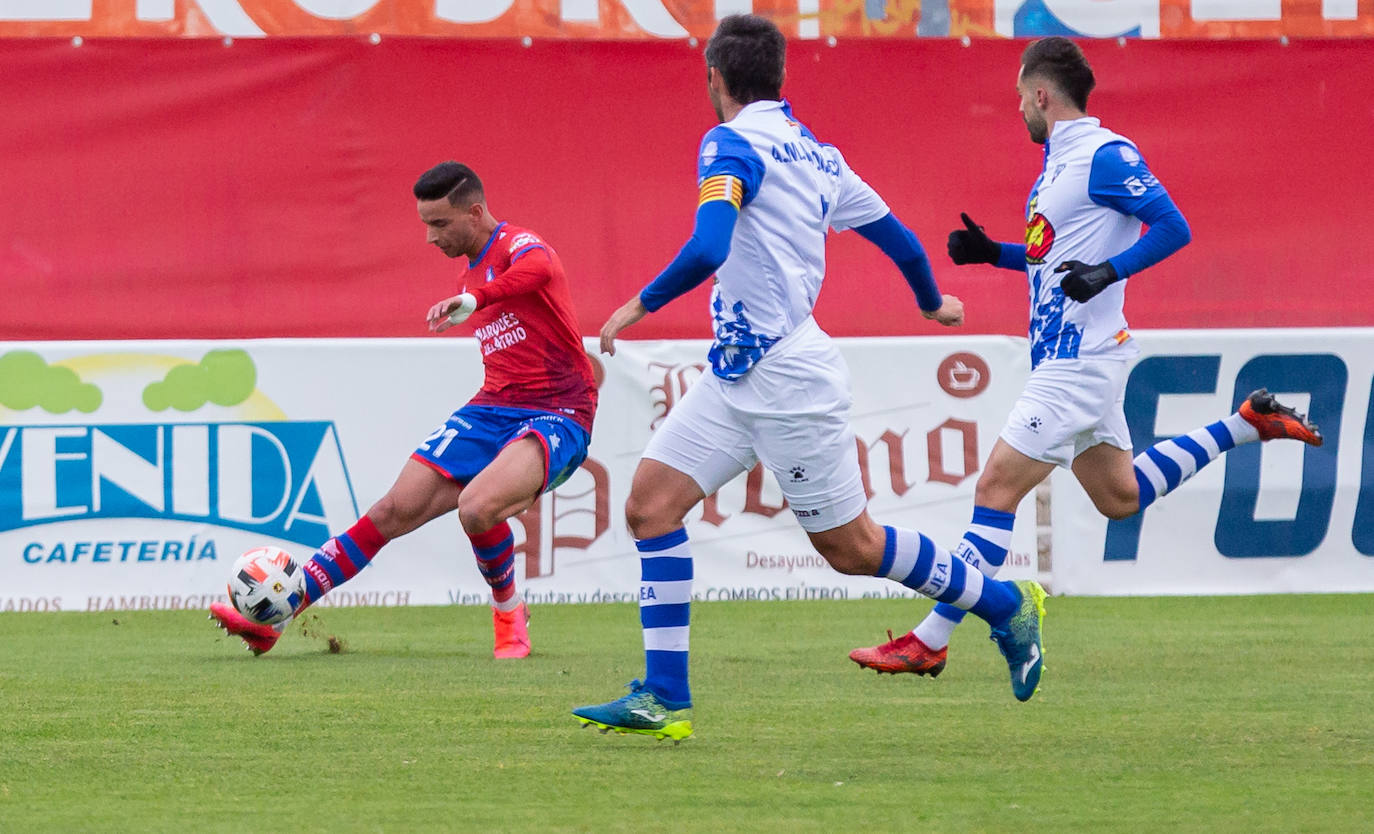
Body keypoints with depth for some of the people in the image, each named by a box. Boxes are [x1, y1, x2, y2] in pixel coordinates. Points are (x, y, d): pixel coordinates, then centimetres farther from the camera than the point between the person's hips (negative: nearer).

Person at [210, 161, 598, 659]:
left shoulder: (516, 244, -10)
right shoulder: (472, 274, 18)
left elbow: (538, 267, -38)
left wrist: (473, 299, -53)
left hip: (556, 419, -8)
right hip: (492, 411, 8)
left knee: (476, 506, -34)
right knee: (397, 509, -5)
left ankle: (509, 614, -5)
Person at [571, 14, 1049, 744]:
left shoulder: (732, 145, -13)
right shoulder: (814, 154, 12)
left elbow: (708, 249, -29)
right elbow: (897, 237, 20)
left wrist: (642, 304, -18)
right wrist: (933, 304, 37)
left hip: (787, 381, -9)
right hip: (737, 376, 9)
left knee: (851, 546, 3)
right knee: (651, 501, 0)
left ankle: (1005, 605, 19)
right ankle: (664, 699, -2)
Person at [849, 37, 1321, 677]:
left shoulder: (1105, 155, -13)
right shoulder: (1059, 159, 16)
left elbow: (1172, 228, -18)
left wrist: (1108, 272, -29)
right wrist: (992, 253, 15)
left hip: (1080, 358, -11)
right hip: (1063, 356, 11)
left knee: (997, 486, -13)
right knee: (1118, 497, 19)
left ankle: (929, 643, -14)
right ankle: (1248, 423, 27)